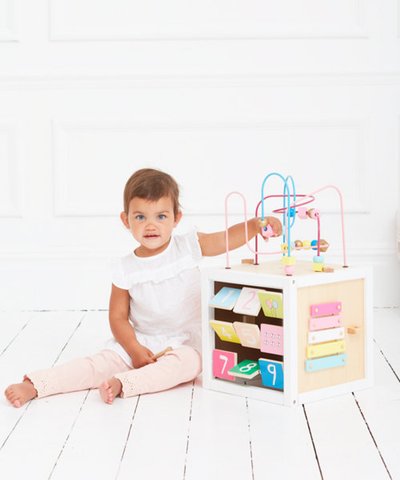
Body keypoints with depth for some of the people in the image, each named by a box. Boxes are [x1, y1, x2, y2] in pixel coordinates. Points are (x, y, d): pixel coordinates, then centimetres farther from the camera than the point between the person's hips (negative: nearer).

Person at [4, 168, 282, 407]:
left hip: (183, 344, -1)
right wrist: (134, 350, -15)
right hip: (138, 342, 1)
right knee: (100, 363, -17)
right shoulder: (126, 270, -5)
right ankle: (35, 386, -21)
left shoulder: (189, 246, -6)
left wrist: (257, 225, -30)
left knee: (187, 362, -34)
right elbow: (118, 316, -1)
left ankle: (123, 383, -45)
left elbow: (228, 239, -10)